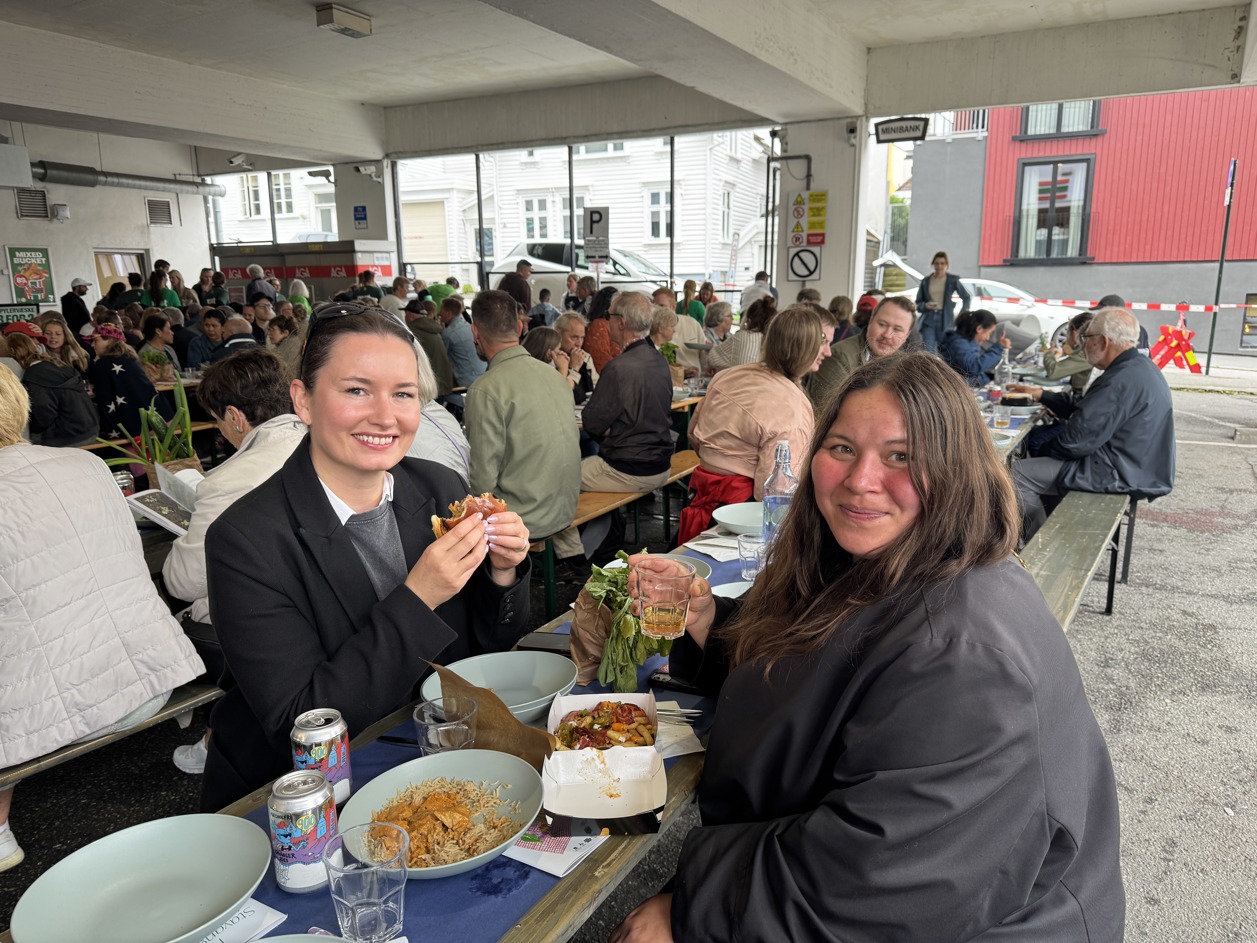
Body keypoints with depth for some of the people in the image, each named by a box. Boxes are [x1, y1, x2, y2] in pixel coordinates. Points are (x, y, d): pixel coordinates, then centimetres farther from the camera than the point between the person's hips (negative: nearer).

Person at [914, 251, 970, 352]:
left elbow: (966, 297, 14)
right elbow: (918, 303, 12)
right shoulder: (926, 281, 9)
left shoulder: (953, 280, 5)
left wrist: (963, 314, 4)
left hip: (945, 321, -1)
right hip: (928, 321, 1)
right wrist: (925, 305, -9)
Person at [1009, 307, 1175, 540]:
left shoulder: (1123, 379, -25)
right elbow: (1083, 407, 18)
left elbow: (1076, 439, -24)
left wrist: (1046, 451, -5)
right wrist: (1041, 394, 16)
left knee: (1016, 473, -11)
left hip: (1119, 474, -11)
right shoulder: (1140, 367, 9)